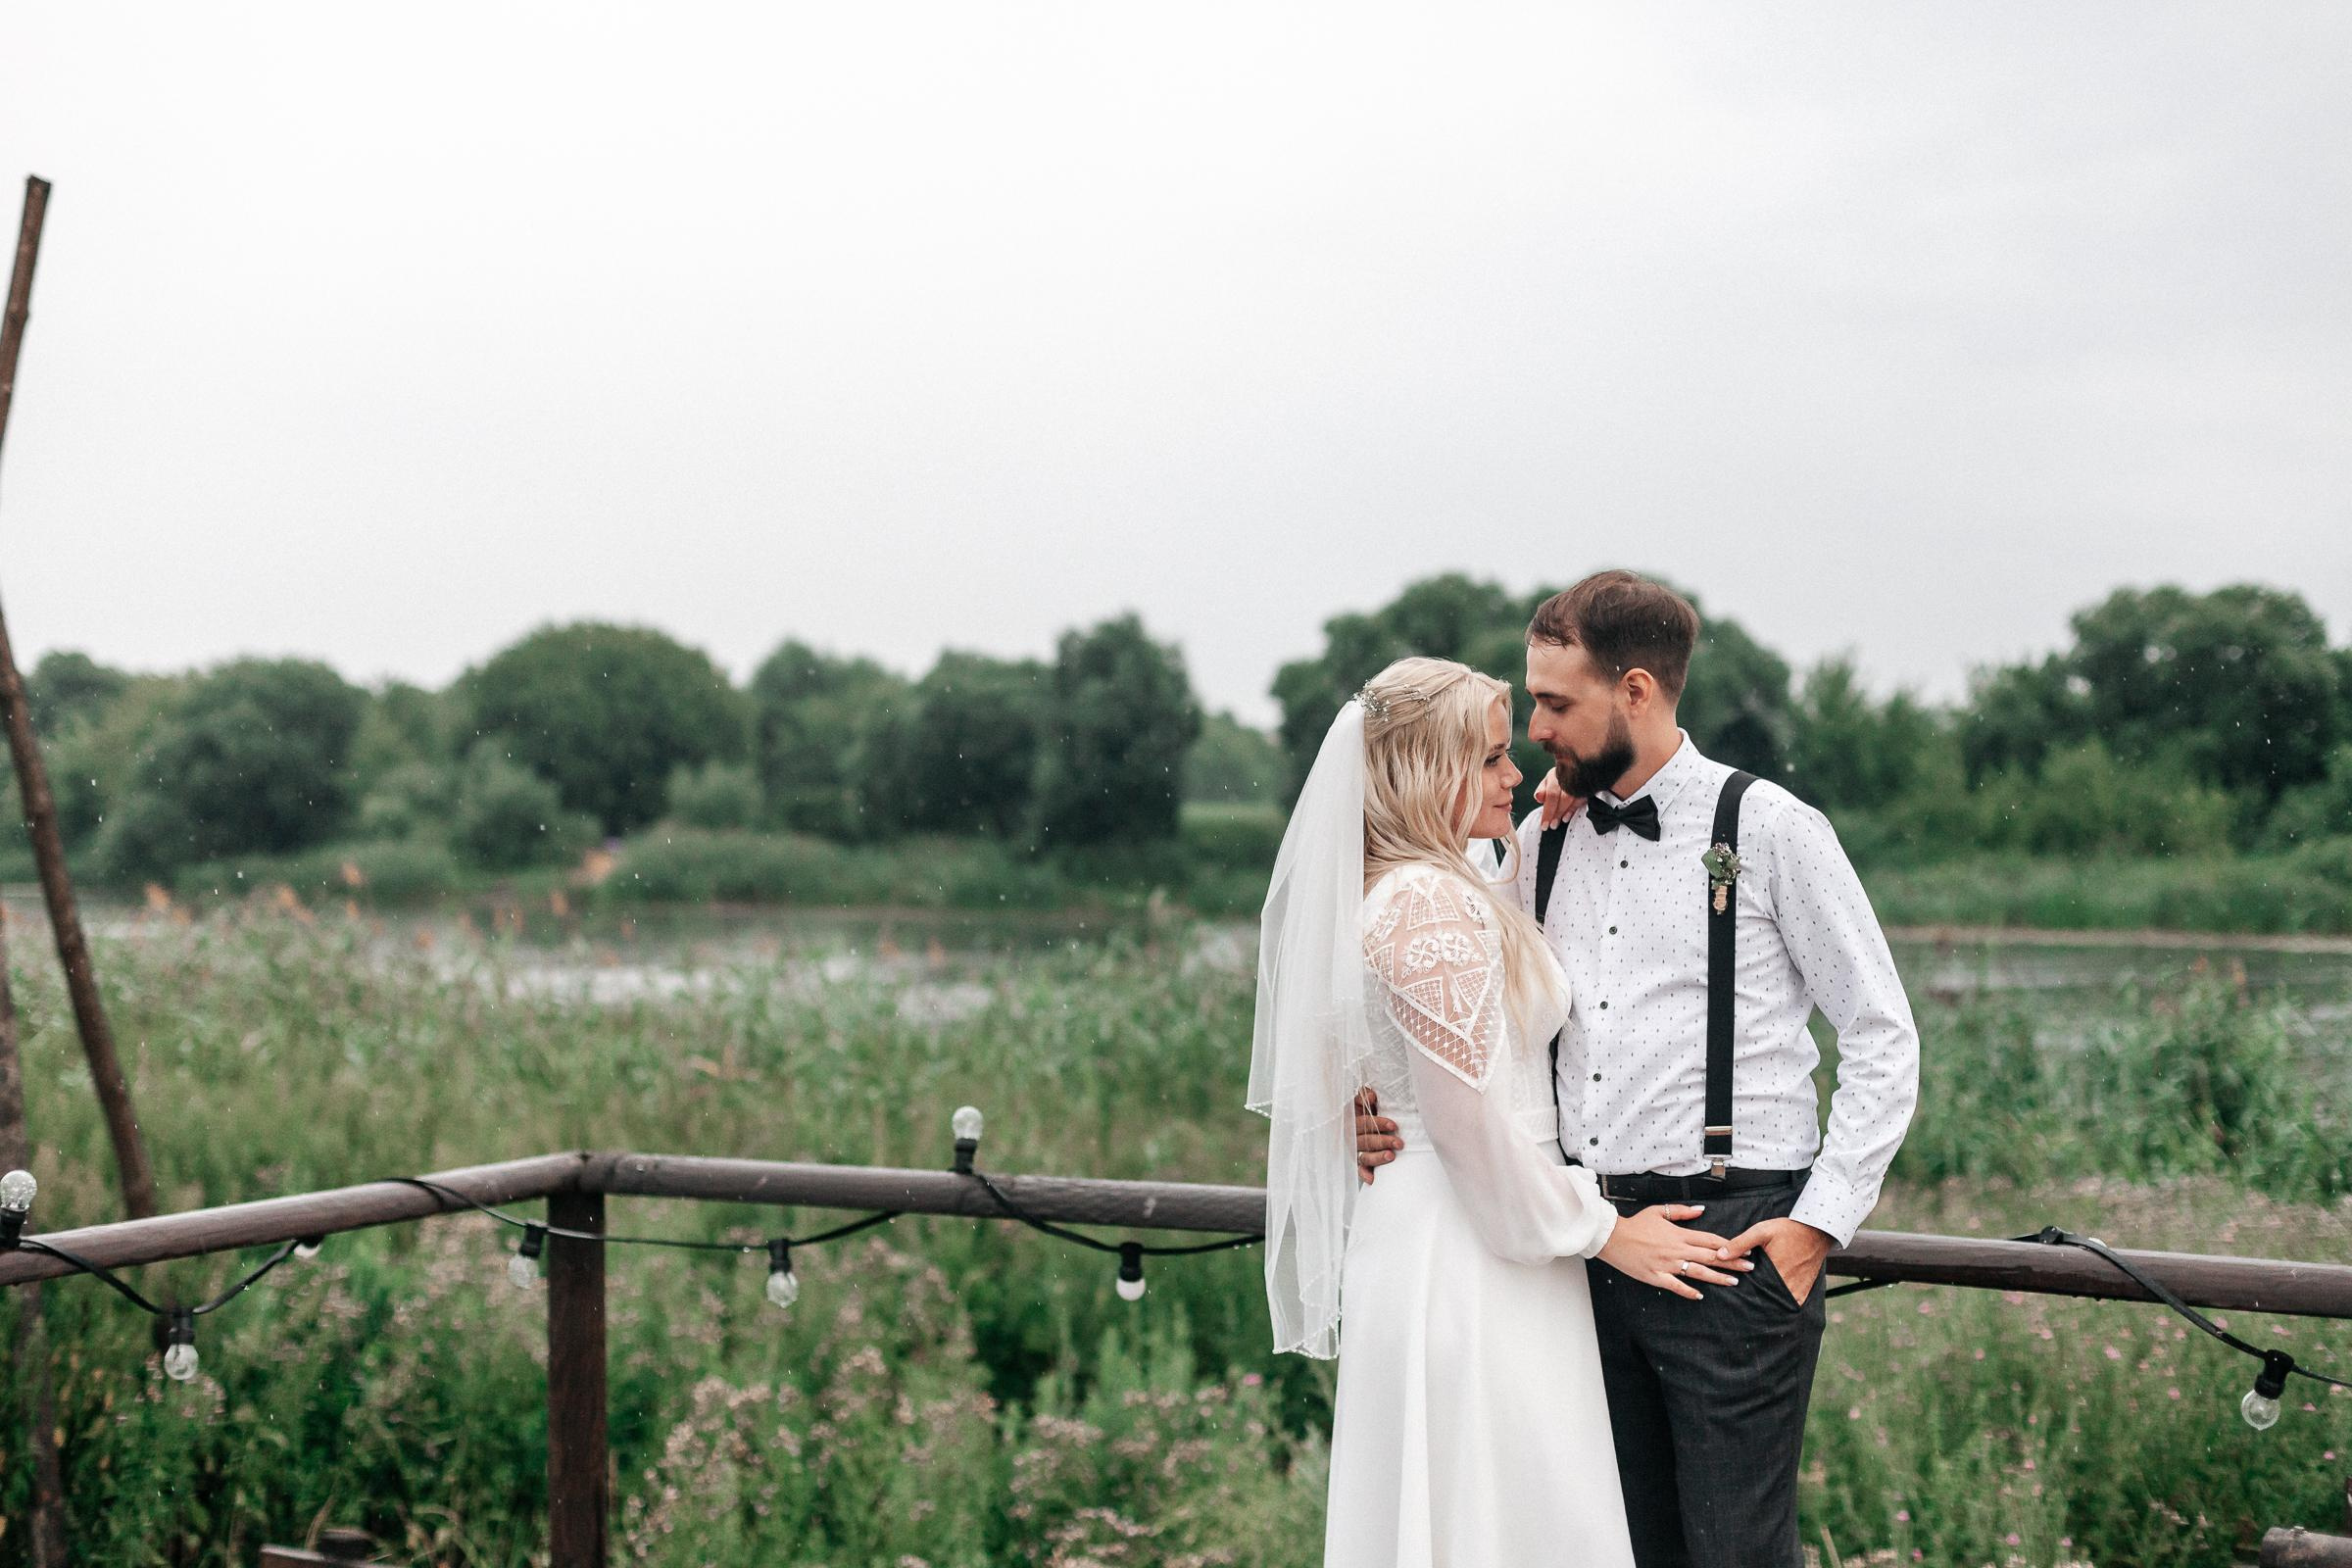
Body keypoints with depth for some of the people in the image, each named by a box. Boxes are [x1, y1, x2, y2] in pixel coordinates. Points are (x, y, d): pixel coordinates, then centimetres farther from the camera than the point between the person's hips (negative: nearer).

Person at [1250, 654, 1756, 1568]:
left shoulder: (1383, 894, 14)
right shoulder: (1437, 903, -17)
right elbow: (1471, 1114, -20)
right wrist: (1603, 1231, -8)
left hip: (1417, 1231, 10)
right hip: (1469, 1250, -10)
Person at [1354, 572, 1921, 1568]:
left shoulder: (1771, 830, -4)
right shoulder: (1542, 840, 11)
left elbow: (1883, 1039, -2)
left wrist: (1820, 1222, -9)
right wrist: (1406, 1120, -3)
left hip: (1731, 1235, -5)